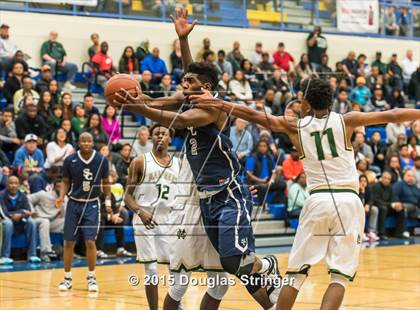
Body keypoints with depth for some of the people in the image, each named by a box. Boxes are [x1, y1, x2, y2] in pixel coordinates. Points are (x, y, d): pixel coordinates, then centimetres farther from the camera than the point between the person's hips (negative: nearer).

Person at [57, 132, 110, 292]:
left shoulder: (101, 161, -5)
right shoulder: (70, 160, -6)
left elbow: (105, 183, 6)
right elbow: (66, 182, 3)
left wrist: (108, 202, -4)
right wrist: (61, 197, -14)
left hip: (92, 204, -1)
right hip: (74, 203, 1)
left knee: (90, 241, -7)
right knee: (69, 242, 3)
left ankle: (91, 277, 8)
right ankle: (67, 278, 15)